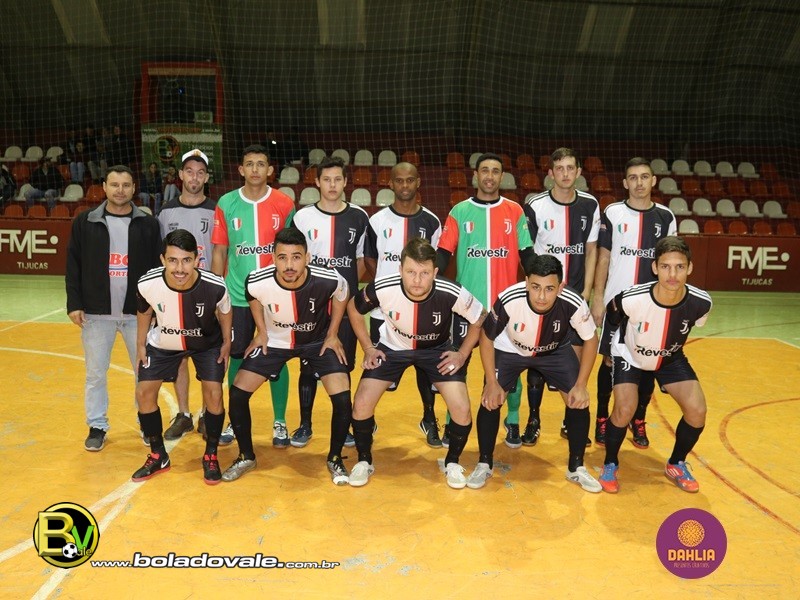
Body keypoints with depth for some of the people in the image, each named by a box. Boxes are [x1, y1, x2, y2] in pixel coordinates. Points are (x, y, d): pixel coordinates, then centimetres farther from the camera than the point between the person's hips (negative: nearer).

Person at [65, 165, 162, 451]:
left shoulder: (148, 224, 2)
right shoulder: (84, 222, 2)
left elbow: (158, 267, 3)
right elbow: (73, 266, 3)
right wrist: (74, 304, -3)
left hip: (139, 311, 0)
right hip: (97, 312, 0)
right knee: (95, 373, 8)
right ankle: (97, 426, 23)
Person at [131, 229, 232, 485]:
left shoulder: (215, 286, -36)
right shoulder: (148, 284, -32)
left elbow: (224, 312, -11)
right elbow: (144, 312, -6)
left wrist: (226, 342, -1)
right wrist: (140, 345, 2)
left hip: (207, 344, -2)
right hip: (163, 344, 2)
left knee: (213, 394, -12)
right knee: (144, 393, 0)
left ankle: (210, 456, 12)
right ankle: (158, 457, 21)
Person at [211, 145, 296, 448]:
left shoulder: (284, 205, -1)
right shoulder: (226, 204, 2)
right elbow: (219, 252, 5)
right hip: (237, 296, 1)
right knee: (237, 358, 10)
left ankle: (279, 423, 18)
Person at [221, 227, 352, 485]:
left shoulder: (329, 280, -32)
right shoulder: (257, 282, -29)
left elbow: (342, 296, -6)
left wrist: (333, 334, -5)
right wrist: (261, 332, -2)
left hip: (318, 340, -1)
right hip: (275, 341, 1)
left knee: (343, 399, -16)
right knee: (237, 393, -7)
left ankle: (334, 459, 11)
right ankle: (246, 456, 18)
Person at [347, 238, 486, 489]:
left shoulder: (451, 294, -32)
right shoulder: (382, 288, -31)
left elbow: (480, 319, -10)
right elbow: (354, 309, -7)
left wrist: (462, 353, -11)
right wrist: (368, 348, -6)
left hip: (436, 350, 0)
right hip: (392, 347, 1)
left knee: (462, 410, -14)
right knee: (361, 404, -12)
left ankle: (452, 463, 16)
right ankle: (364, 461, 17)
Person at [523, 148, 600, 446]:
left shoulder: (590, 205, 2)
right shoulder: (535, 206, -6)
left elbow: (591, 251, 6)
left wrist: (586, 291, -1)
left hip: (576, 295, 2)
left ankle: (570, 421, 21)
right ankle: (533, 420, 16)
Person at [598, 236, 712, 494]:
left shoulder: (701, 302, -28)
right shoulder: (632, 299, -37)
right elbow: (611, 316, -13)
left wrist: (671, 345, 10)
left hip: (671, 358, 3)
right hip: (629, 355, -3)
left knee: (697, 410, -11)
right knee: (625, 409, -22)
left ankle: (676, 465, 17)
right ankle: (610, 465, 6)